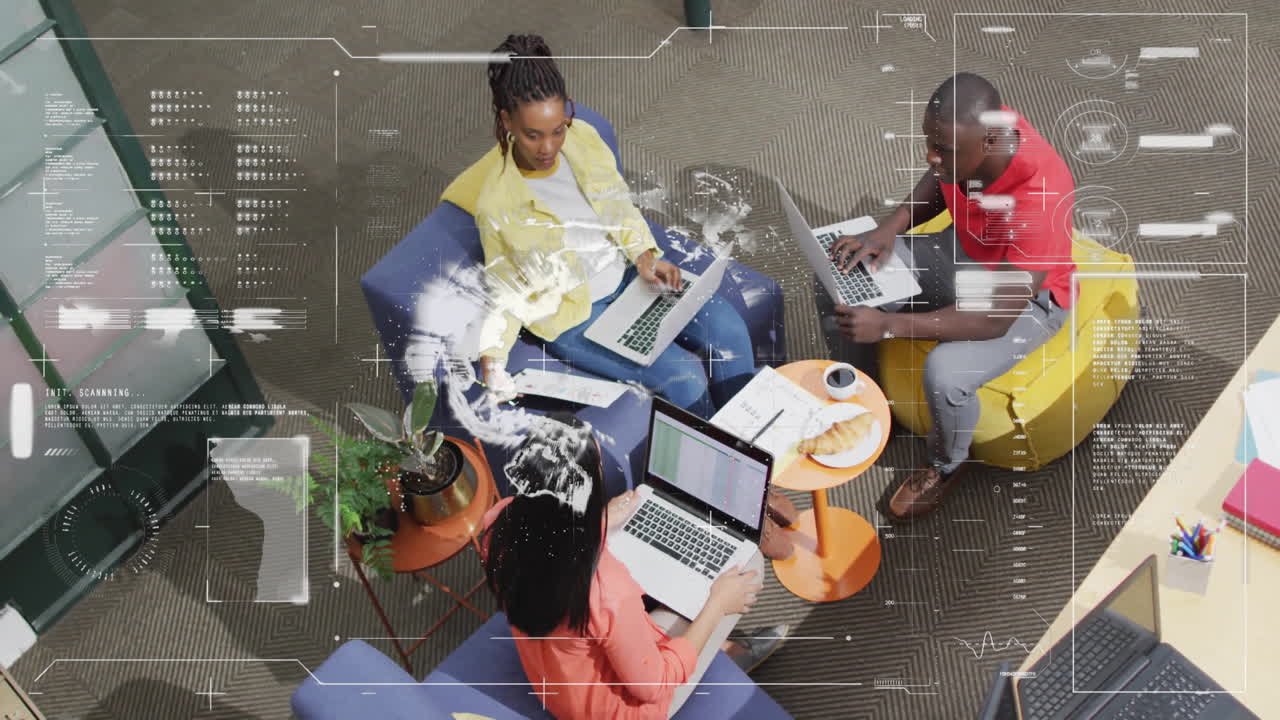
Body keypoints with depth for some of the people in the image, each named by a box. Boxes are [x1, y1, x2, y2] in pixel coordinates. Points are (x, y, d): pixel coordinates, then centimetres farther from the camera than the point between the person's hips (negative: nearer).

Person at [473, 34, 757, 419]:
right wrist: (493, 355, -23)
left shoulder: (584, 138, -11)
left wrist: (645, 256, -11)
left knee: (728, 328, -10)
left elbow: (620, 209, 5)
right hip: (573, 317, -5)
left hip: (627, 276, 5)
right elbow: (510, 291, -9)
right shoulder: (497, 205, -21)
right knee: (684, 376, -20)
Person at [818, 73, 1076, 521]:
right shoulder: (973, 129, -20)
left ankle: (947, 464, 3)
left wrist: (887, 325, -41)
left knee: (945, 372, -32)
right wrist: (890, 229, -15)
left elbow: (996, 318, -36)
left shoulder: (1039, 197, -39)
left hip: (1023, 296, -6)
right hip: (958, 254, 7)